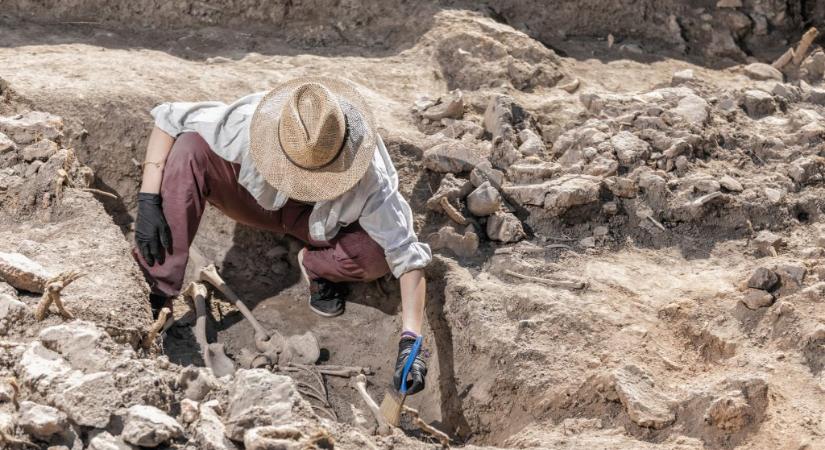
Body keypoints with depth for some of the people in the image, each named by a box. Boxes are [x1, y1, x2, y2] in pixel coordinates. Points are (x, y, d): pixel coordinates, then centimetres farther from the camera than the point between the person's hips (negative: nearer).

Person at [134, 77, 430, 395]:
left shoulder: (369, 178, -37)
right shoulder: (250, 124, -37)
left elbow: (407, 255, -32)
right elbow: (167, 118, -25)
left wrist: (410, 341, -40)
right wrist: (148, 201, -31)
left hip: (318, 222, 0)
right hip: (257, 198, 0)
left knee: (378, 254, -33)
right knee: (188, 150, -31)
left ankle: (316, 265, 3)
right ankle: (157, 295, -25)